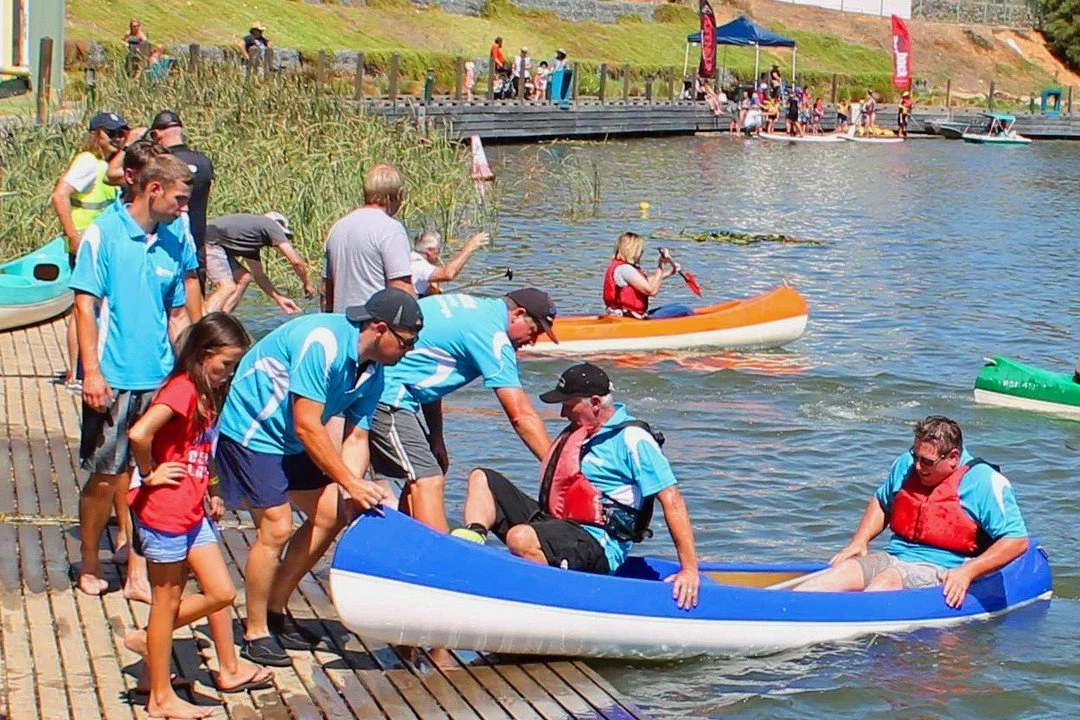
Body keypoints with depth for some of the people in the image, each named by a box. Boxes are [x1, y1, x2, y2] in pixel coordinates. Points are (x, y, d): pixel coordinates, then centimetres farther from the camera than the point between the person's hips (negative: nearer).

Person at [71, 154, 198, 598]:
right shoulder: (104, 234, -6)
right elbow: (86, 306, -8)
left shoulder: (174, 244, 9)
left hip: (159, 379, 4)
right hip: (113, 379, -4)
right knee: (106, 477, 3)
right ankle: (89, 565, 21)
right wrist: (92, 372, -14)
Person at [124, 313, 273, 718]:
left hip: (193, 511, 9)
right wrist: (149, 475, -18)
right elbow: (139, 433, -32)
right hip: (164, 512, -9)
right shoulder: (182, 389, -18)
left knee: (221, 593, 9)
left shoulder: (206, 394, 11)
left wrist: (210, 492, 3)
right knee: (167, 603, 2)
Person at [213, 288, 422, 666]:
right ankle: (255, 634, 1)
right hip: (249, 433, -10)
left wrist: (356, 493, -16)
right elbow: (306, 427, -28)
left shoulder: (373, 371, 0)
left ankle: (274, 612, 19)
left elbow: (355, 437, 0)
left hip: (290, 442, 10)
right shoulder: (322, 342, -28)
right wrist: (351, 483, -24)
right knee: (276, 528, -15)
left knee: (331, 515, 6)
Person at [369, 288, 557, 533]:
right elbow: (522, 416, -15)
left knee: (420, 479, 14)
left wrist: (436, 438, 20)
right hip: (386, 396, -10)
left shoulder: (474, 308, 14)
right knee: (428, 481, -13)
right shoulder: (492, 334, -14)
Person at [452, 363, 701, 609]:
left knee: (520, 538, -38)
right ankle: (474, 536, -23)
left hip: (599, 549, -10)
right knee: (481, 478, 4)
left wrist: (690, 569, -19)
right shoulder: (577, 431, 17)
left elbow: (672, 500, -14)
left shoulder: (633, 439, -10)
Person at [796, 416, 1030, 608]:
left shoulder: (985, 482, -8)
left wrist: (967, 573, -20)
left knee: (888, 579, -35)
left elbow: (1017, 540, -11)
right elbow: (881, 503, 30)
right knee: (841, 572, -23)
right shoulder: (906, 465, 11)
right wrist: (859, 541, 12)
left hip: (941, 572, -6)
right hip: (892, 559, 6)